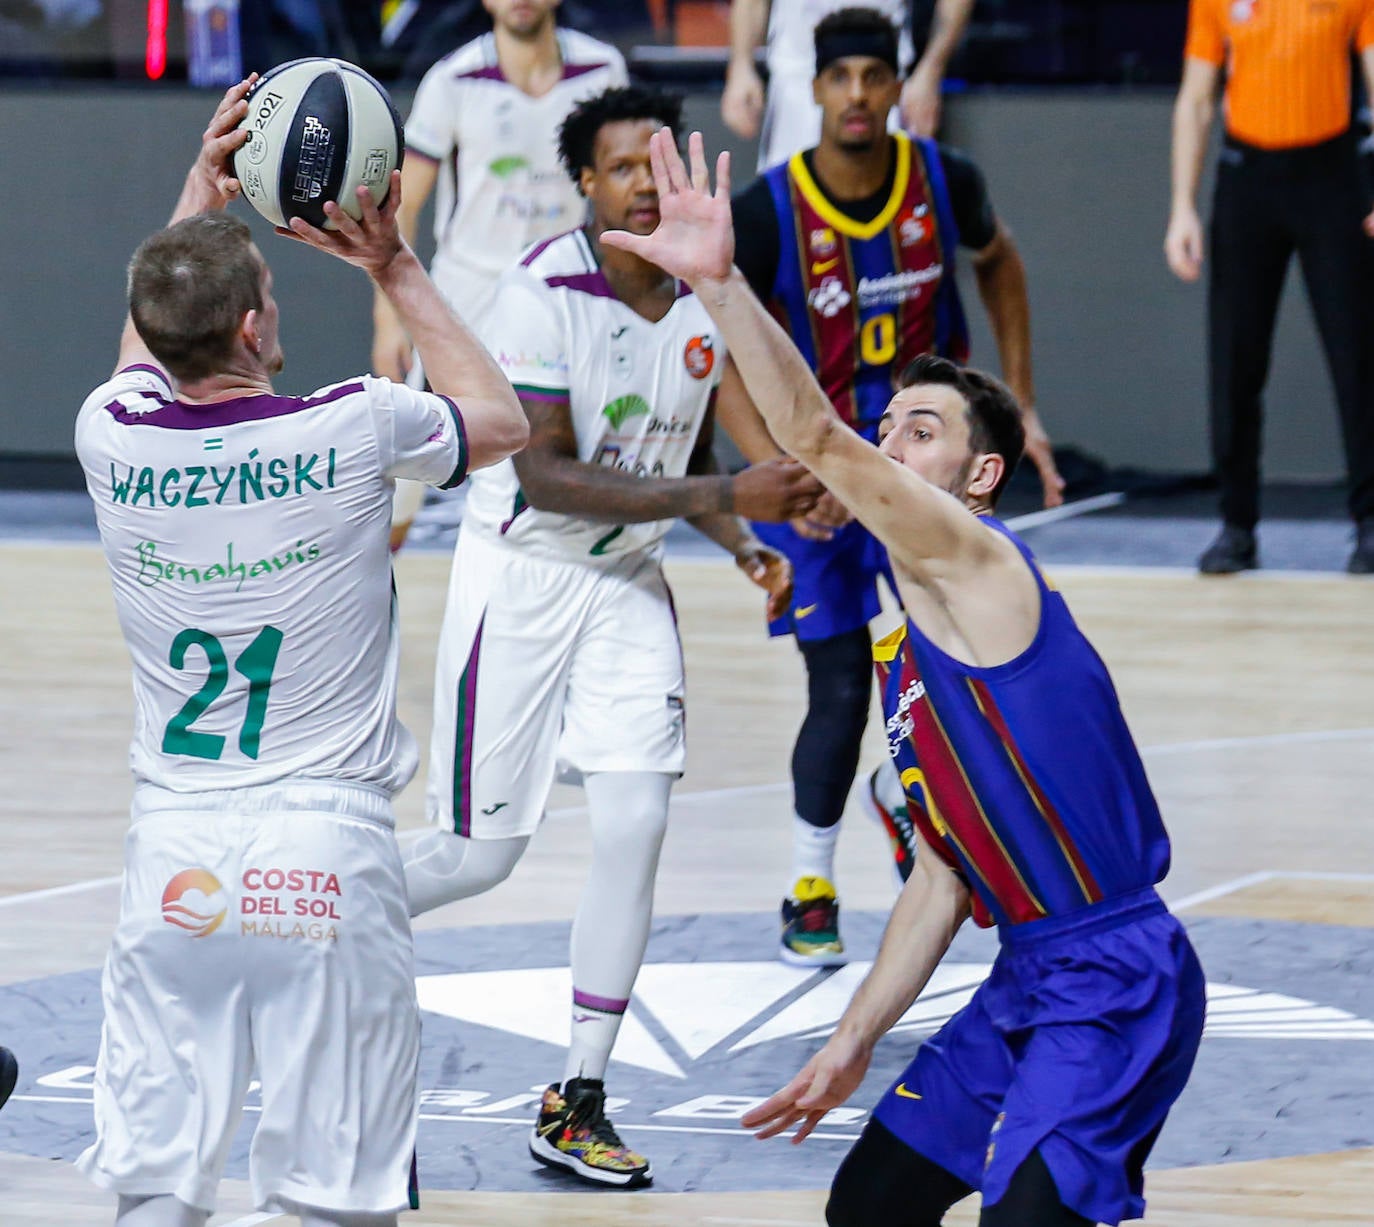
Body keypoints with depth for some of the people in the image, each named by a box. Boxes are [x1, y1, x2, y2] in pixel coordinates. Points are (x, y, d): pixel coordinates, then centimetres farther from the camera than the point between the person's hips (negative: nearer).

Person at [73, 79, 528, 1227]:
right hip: (327, 849, -3)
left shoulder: (112, 438, -2)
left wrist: (199, 195, 28)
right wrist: (397, 272, 17)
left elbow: (147, 355, 26)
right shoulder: (354, 433, -10)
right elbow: (502, 420, 13)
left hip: (174, 848, 3)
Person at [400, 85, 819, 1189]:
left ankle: (578, 1106, 1)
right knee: (480, 854, -2)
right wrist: (723, 497, -30)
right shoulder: (544, 295, -20)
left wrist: (746, 548, -4)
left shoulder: (705, 300, -1)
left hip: (628, 583, 5)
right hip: (521, 574, -5)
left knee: (636, 823, -9)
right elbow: (544, 476, -25)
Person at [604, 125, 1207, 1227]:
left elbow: (815, 436, -24)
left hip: (1117, 984, -10)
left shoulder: (981, 568, -9)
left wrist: (721, 284, -32)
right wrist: (855, 1042, 20)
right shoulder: (911, 661, 17)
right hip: (1026, 980, 10)